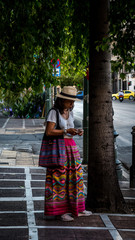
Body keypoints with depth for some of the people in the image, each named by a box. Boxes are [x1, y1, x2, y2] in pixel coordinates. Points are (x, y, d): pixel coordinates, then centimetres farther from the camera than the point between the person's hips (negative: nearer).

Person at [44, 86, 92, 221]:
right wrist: (67, 131, -18)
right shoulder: (54, 112, -9)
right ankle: (61, 211, -1)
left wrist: (77, 132, 2)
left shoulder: (69, 113, 15)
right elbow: (49, 131, -17)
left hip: (71, 146, 8)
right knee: (60, 178, -6)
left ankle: (76, 208, 15)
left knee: (74, 177, 8)